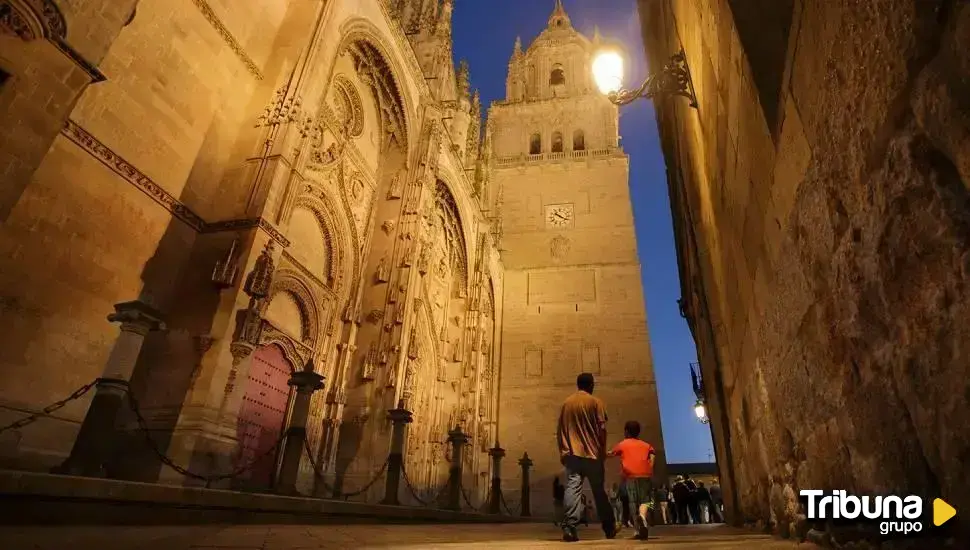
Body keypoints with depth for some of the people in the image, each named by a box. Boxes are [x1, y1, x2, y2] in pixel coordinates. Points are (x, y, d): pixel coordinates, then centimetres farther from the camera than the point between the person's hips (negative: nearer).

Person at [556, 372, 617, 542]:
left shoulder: (566, 403, 11)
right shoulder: (595, 402, -1)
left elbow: (559, 431, 11)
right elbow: (602, 428, -8)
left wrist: (563, 452, 17)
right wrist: (603, 450, 2)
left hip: (571, 453, 2)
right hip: (592, 453, -2)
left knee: (572, 488, -6)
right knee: (599, 491, 11)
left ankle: (569, 528, -18)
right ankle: (609, 528, 24)